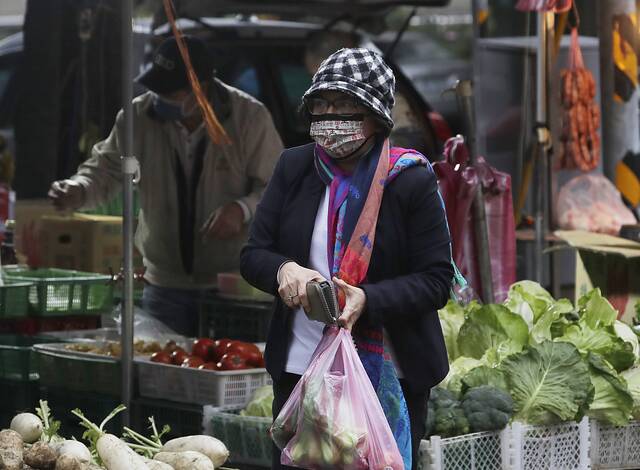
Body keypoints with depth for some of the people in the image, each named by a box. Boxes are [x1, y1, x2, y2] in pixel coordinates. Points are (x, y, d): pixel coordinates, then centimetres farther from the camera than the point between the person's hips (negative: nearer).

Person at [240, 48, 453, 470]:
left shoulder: (412, 181, -8)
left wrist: (366, 300, -25)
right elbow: (253, 256, 5)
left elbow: (437, 280, -9)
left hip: (389, 376, -3)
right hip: (300, 368, 3)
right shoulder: (294, 167, 3)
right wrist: (284, 270, -18)